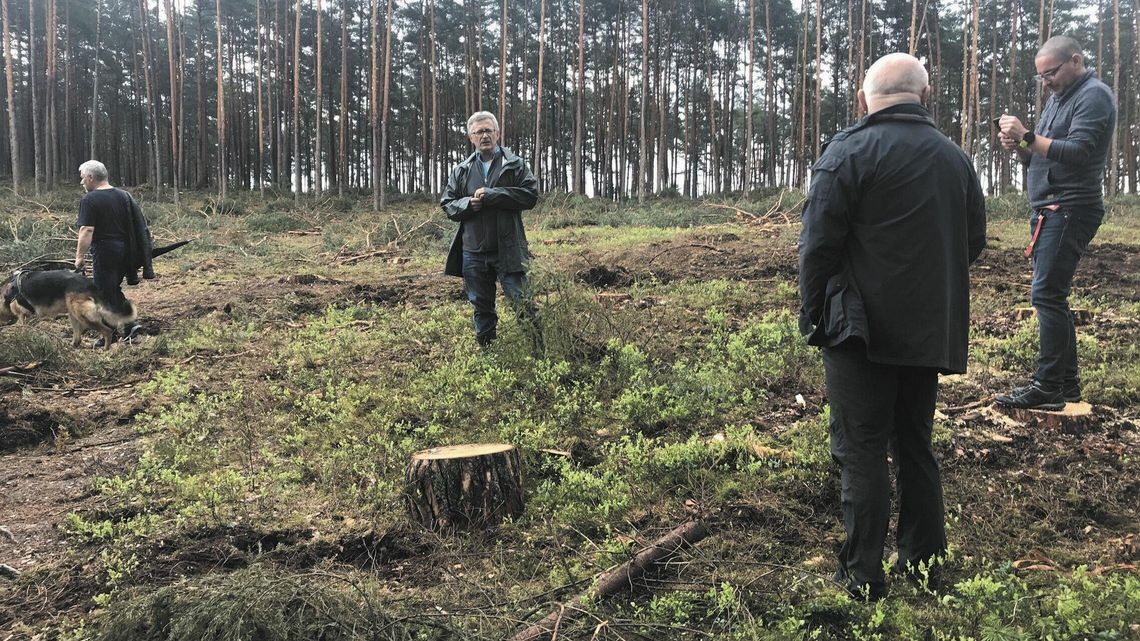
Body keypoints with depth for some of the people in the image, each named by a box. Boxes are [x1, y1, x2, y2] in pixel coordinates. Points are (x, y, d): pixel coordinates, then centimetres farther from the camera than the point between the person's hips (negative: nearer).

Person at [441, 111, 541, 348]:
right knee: (481, 307, 13)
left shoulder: (516, 165, 2)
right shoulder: (461, 170, 12)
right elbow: (447, 204, 12)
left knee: (523, 303, -4)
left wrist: (491, 195, -15)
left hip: (507, 251, -3)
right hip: (473, 251, 4)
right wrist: (468, 204, -10)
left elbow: (531, 195, -11)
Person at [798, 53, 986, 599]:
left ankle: (863, 575, 3)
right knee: (915, 444, 16)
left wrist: (812, 314, -3)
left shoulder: (849, 151, -8)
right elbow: (973, 243, 16)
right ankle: (923, 559, 24)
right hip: (931, 330, 6)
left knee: (861, 451, -1)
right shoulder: (955, 158, 11)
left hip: (863, 329, -6)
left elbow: (818, 243, -12)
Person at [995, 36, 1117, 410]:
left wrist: (1028, 137, -22)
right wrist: (1018, 146, 0)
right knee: (1052, 297, 11)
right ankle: (1067, 382, 17)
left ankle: (1047, 387, -12)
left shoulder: (1094, 96, -8)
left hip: (1069, 212, -10)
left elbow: (1079, 151, -22)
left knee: (1047, 295, -14)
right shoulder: (1057, 98, 21)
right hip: (1049, 211, 10)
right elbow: (1038, 157, 20)